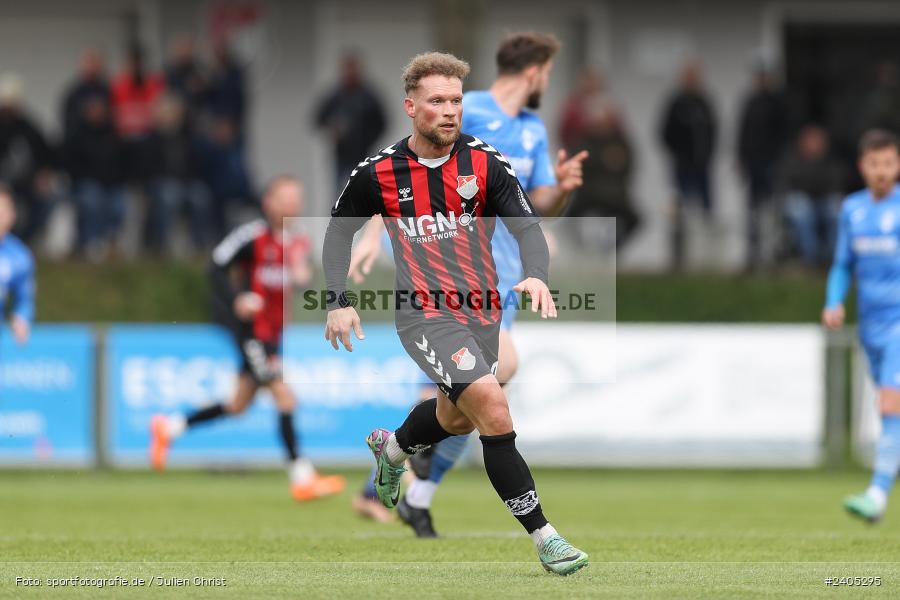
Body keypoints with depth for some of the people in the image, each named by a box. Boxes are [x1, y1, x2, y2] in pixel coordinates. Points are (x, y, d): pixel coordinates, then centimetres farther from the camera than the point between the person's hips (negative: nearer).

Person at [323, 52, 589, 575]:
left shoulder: (487, 164, -7)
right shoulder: (378, 173, -7)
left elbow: (527, 226, -13)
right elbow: (340, 232, 8)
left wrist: (537, 276, -34)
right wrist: (339, 302, -2)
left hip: (483, 310, 4)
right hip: (425, 313, -4)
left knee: (458, 418, 24)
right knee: (492, 405, -23)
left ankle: (392, 447, 59)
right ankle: (542, 536, -20)